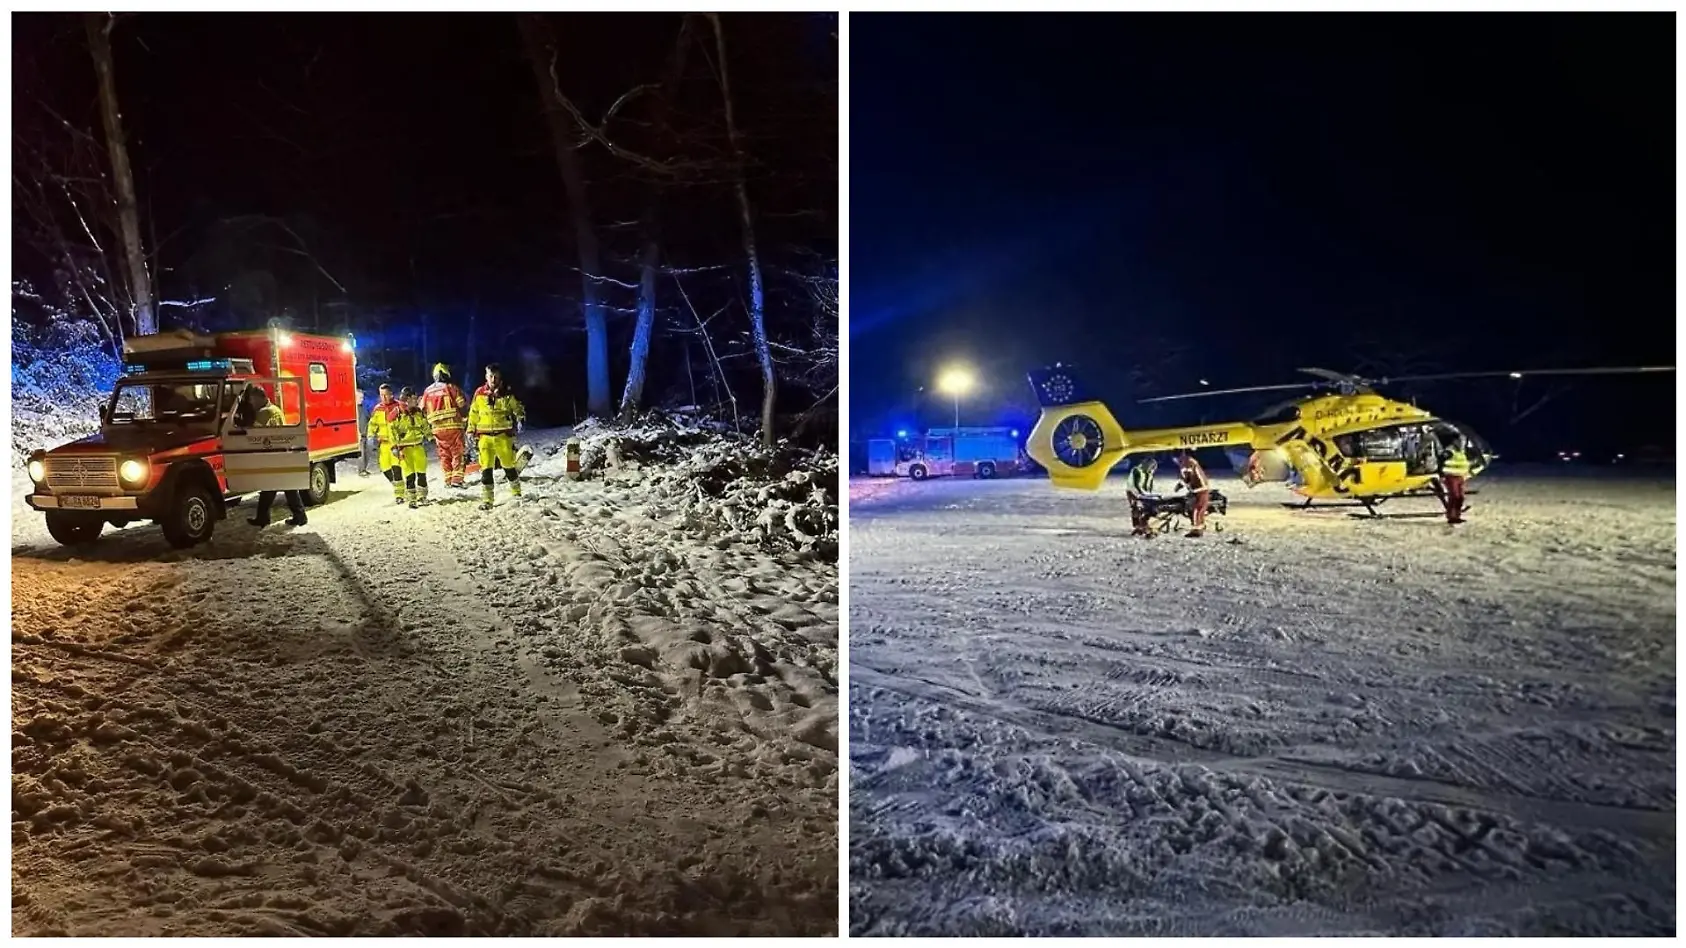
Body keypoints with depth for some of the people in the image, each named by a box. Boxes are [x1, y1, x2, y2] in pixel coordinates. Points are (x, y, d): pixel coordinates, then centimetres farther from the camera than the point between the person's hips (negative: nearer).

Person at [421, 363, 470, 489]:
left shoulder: (428, 391, 11)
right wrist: (464, 417, 11)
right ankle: (458, 478, -10)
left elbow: (422, 409, 14)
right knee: (458, 453, -2)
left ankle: (448, 479, 13)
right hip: (453, 426, -4)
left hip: (437, 428, 5)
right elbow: (463, 404, -6)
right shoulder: (451, 387, -3)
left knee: (444, 455, 12)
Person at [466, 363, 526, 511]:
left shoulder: (507, 394, 0)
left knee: (509, 466, 6)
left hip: (503, 435, -1)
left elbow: (517, 408, 12)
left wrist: (520, 416, -8)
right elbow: (473, 414, 14)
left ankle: (516, 494, 24)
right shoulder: (479, 393, 3)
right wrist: (471, 431, 13)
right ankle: (486, 500, 3)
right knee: (486, 469, -1)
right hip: (485, 436, 1)